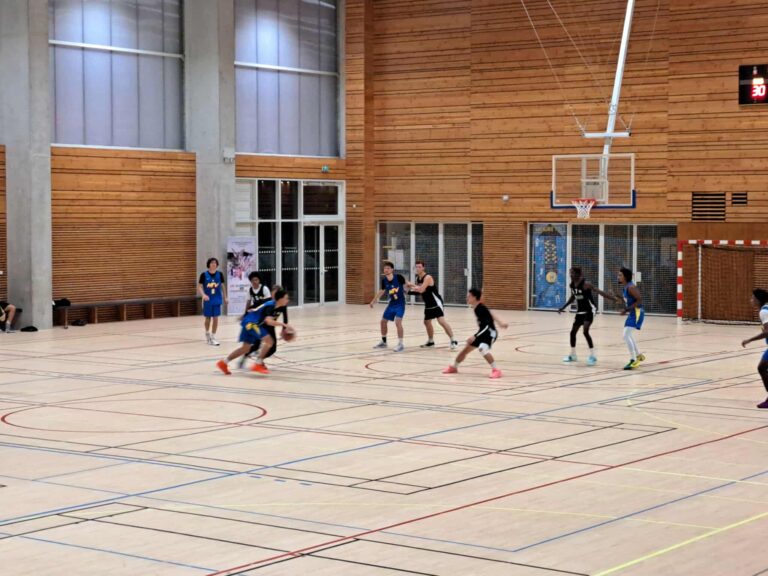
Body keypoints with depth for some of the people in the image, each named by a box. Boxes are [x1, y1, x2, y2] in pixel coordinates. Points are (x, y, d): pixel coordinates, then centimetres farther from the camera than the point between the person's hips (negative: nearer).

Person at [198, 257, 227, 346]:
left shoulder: (219, 274, -2)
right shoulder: (204, 275, -9)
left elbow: (222, 286, 9)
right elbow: (199, 287, -8)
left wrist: (225, 297, 12)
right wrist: (203, 295, -25)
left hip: (217, 299, 1)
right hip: (208, 300, -1)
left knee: (215, 318, -2)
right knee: (208, 318, 11)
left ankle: (213, 337, 5)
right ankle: (207, 334, 36)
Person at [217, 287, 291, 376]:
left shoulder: (273, 305, 6)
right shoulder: (271, 306, -22)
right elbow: (269, 321, -35)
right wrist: (284, 325, -32)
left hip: (249, 323, 10)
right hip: (250, 323, -10)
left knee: (245, 348, 17)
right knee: (269, 341, -18)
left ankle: (223, 362, 27)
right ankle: (258, 365, -13)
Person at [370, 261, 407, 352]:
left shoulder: (399, 277, -19)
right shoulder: (384, 280, -4)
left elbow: (406, 285, 0)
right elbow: (382, 290, 14)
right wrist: (374, 300, 20)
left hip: (400, 304, -6)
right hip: (391, 304, 6)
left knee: (397, 322, -22)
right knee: (383, 321, 13)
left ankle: (400, 344, -14)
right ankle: (383, 342, 33)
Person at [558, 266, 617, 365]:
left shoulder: (585, 284, -21)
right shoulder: (572, 285, 2)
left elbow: (599, 292, -25)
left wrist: (614, 298, -33)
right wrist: (563, 308, 22)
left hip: (589, 310, -8)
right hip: (580, 311, 8)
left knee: (585, 332, -20)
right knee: (573, 332, 11)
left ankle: (593, 356, -14)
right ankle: (573, 355, 29)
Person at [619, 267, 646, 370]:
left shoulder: (631, 287, -18)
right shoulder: (626, 287, 13)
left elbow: (640, 300, -24)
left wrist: (627, 309, -24)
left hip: (636, 313, -11)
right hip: (632, 313, 11)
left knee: (626, 335, -18)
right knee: (628, 335, 24)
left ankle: (633, 361, -15)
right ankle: (638, 355, 40)